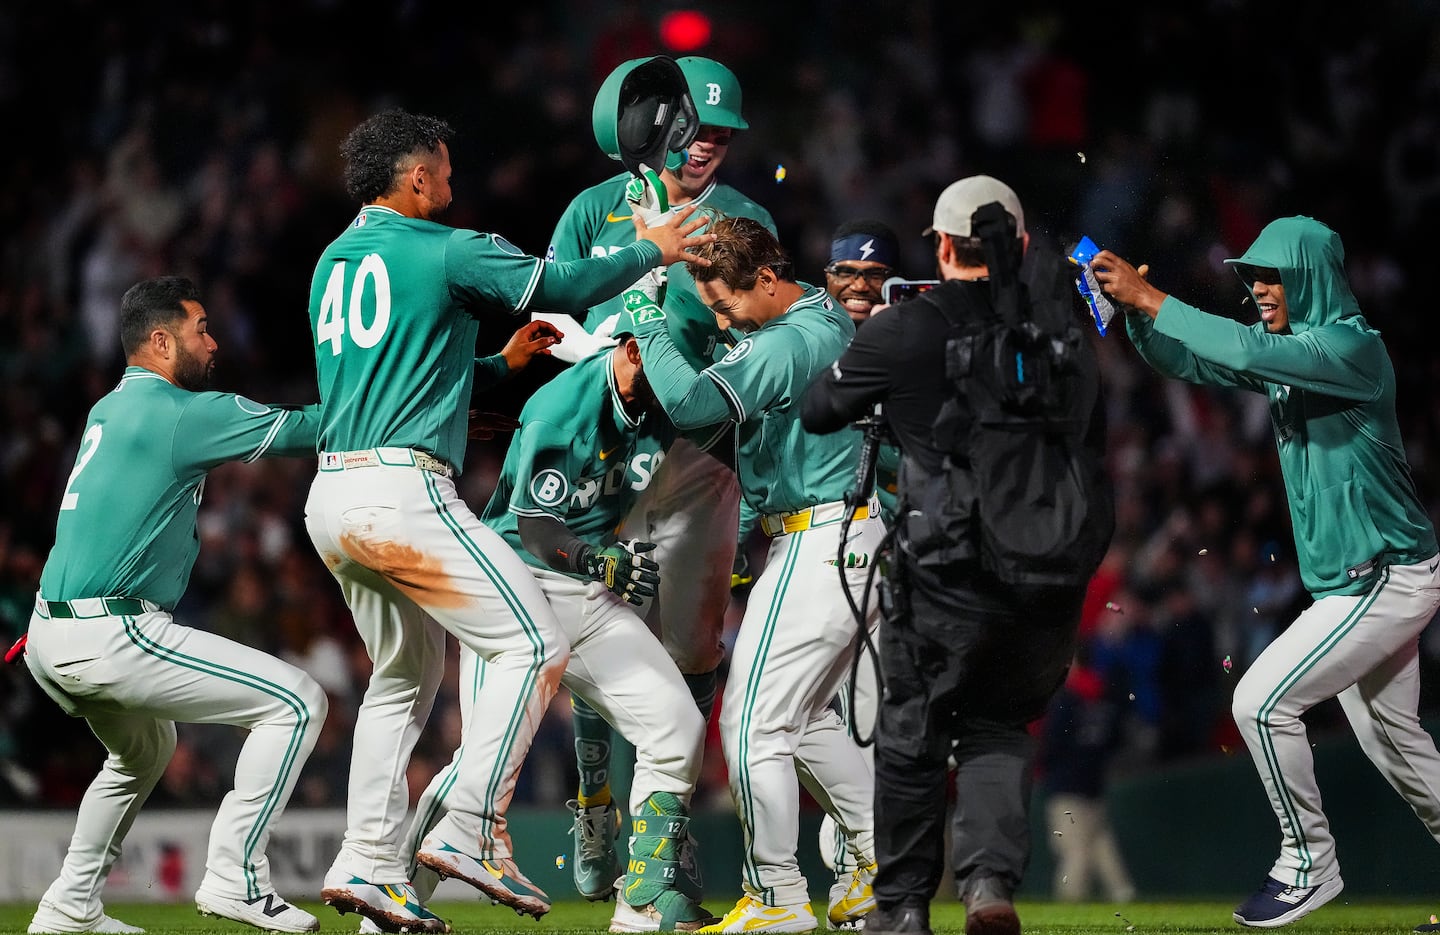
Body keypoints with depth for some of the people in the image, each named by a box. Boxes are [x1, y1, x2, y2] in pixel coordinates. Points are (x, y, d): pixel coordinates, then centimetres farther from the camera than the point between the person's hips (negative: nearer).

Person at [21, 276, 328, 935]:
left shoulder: (108, 410, 18)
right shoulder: (180, 413, -9)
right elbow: (301, 429, -6)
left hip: (49, 644, 10)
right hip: (109, 639, -10)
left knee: (144, 748, 36)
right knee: (297, 703, -6)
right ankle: (234, 879, -9)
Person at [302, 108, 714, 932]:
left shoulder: (333, 265, 18)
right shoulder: (443, 251, -5)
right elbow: (570, 286, 2)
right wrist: (653, 251, 18)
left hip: (333, 498, 9)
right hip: (403, 493, -9)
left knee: (407, 676, 19)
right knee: (535, 646, -4)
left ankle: (370, 864, 12)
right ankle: (470, 832, -11)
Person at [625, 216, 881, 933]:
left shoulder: (790, 341, -19)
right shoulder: (831, 323, 13)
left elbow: (690, 403, -28)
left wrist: (647, 316, -17)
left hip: (817, 546, -11)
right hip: (855, 544, 11)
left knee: (753, 724, -6)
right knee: (806, 719, 18)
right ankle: (885, 862, 19)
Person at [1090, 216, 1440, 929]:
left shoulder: (1353, 347, -18)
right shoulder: (1284, 347, 9)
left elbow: (1244, 352, -32)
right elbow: (1182, 361, 9)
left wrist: (1150, 298, -28)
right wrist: (1133, 305, -9)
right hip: (1346, 582, 10)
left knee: (1262, 702, -15)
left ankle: (1310, 866, -3)